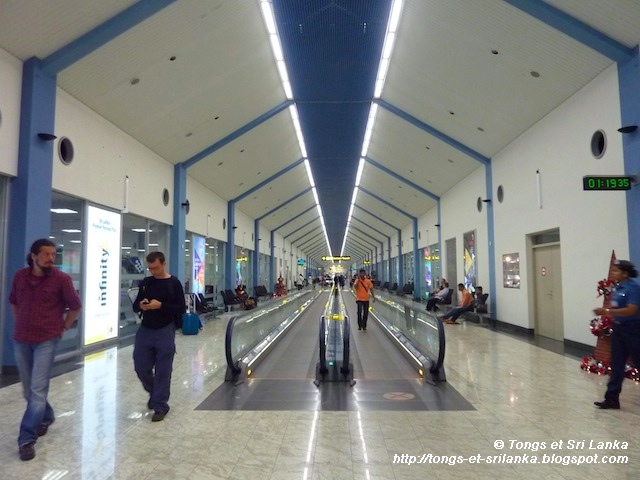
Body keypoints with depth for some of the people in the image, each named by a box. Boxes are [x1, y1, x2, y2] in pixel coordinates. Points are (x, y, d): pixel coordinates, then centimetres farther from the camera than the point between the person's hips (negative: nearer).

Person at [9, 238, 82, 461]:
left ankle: (27, 439, 0)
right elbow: (13, 302, 20)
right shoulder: (19, 276, 2)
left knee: (37, 390, -7)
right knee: (28, 389, 15)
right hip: (20, 340, 5)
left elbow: (76, 306, 1)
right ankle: (46, 417, 38)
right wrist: (21, 324, 14)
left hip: (46, 341, -5)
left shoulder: (61, 279, -10)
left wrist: (63, 327, 3)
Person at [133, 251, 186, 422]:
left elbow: (181, 308, -8)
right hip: (145, 330, 4)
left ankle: (160, 406, 15)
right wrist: (140, 305, -12)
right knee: (141, 368, 9)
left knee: (163, 371, 2)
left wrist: (161, 305, -22)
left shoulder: (174, 283, -5)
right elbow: (135, 305, 12)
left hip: (165, 332, -4)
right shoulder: (145, 282, 7)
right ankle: (154, 393, 36)